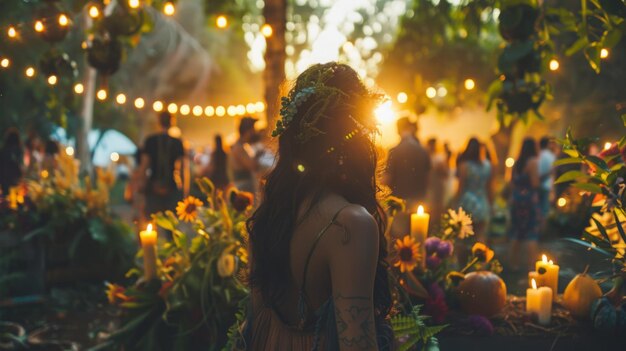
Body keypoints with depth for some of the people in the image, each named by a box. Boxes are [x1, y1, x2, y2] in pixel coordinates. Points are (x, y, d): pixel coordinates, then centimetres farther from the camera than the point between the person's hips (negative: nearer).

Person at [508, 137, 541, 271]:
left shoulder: (517, 162, 9)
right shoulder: (533, 161, -11)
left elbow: (512, 180, 11)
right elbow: (535, 183, -16)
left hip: (516, 198, 6)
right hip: (530, 198, -6)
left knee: (516, 232, 13)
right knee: (531, 234, -4)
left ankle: (514, 262, 19)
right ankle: (532, 264, -6)